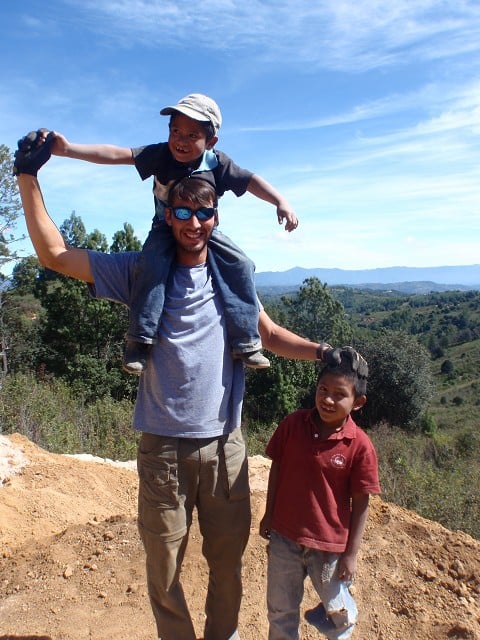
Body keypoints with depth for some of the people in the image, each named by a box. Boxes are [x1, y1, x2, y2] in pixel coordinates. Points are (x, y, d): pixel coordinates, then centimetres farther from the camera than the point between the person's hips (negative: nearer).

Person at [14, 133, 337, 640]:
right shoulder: (141, 271, 0)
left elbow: (271, 335, 9)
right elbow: (54, 255, 0)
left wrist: (321, 352, -7)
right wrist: (28, 176, -5)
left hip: (225, 445, 2)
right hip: (164, 447, -1)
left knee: (227, 563, 17)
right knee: (163, 570, 13)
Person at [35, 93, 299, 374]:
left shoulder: (218, 163, -14)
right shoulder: (161, 154, -17)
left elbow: (251, 180, -13)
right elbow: (117, 154, -25)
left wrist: (280, 201, -28)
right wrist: (68, 149, -35)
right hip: (166, 228, -1)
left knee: (241, 267, -19)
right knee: (152, 266, -32)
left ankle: (247, 342, -12)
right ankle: (140, 339, -23)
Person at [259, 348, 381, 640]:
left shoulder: (360, 446, -18)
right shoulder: (292, 424, -12)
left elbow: (361, 503, -10)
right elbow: (277, 469, 1)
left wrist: (351, 553, -6)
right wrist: (268, 515, 7)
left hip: (330, 545, -2)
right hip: (284, 536, 2)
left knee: (339, 612, 20)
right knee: (280, 609, 20)